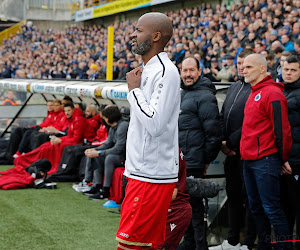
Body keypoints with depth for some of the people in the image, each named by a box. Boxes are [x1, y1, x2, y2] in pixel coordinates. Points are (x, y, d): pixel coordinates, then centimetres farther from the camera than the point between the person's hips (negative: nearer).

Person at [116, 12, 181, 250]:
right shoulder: (148, 71, 16)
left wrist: (134, 89, -13)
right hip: (141, 173, 10)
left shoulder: (165, 72, -15)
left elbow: (155, 123, -23)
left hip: (152, 178, -10)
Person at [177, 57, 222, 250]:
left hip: (193, 163, -9)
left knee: (193, 203, -4)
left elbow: (213, 132, -14)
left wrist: (207, 160, -10)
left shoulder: (204, 96, -11)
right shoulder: (181, 94, 17)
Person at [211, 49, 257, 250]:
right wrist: (223, 142, 4)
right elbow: (223, 117, 19)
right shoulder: (234, 88, 17)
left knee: (249, 198, 0)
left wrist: (231, 143, -15)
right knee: (233, 196, 15)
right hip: (231, 153, 8)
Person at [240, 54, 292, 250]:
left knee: (271, 209, -8)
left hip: (265, 161, -10)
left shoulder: (272, 93, -13)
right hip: (249, 160, 10)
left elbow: (282, 130, -15)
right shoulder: (254, 93, 17)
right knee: (256, 208, 14)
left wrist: (282, 159, -10)